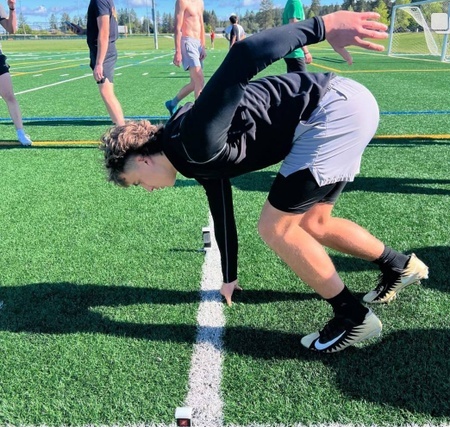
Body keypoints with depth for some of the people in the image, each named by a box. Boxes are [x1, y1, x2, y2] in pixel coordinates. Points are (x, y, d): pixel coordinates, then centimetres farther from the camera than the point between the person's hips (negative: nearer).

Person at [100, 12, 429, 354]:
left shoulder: (195, 138, -17)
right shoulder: (201, 161, 13)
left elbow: (242, 58, -29)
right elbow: (222, 215, 25)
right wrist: (229, 278, 37)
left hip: (336, 107, -10)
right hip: (340, 110, 10)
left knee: (276, 227, -5)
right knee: (311, 225, 19)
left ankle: (353, 318, 11)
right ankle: (400, 266, 37)